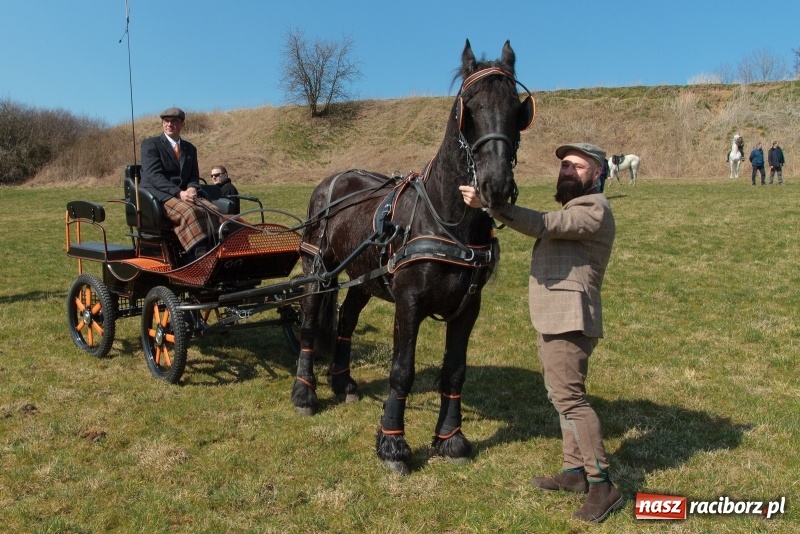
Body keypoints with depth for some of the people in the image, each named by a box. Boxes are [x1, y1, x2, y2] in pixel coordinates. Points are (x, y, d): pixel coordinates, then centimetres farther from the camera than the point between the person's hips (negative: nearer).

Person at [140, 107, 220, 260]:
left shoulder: (190, 148, 20)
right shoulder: (150, 144, 3)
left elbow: (194, 177, 15)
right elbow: (153, 175, -10)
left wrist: (191, 189, -11)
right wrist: (179, 193, -24)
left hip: (184, 194, 5)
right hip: (158, 196, -5)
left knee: (213, 211, -25)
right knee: (190, 212, -36)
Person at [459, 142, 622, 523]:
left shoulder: (594, 208, -11)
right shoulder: (573, 208, 23)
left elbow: (544, 225, -24)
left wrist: (489, 204, -28)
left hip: (567, 318, -11)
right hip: (552, 318, 11)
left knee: (568, 396, -13)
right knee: (561, 395, 15)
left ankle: (602, 486, -7)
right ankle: (575, 470, 24)